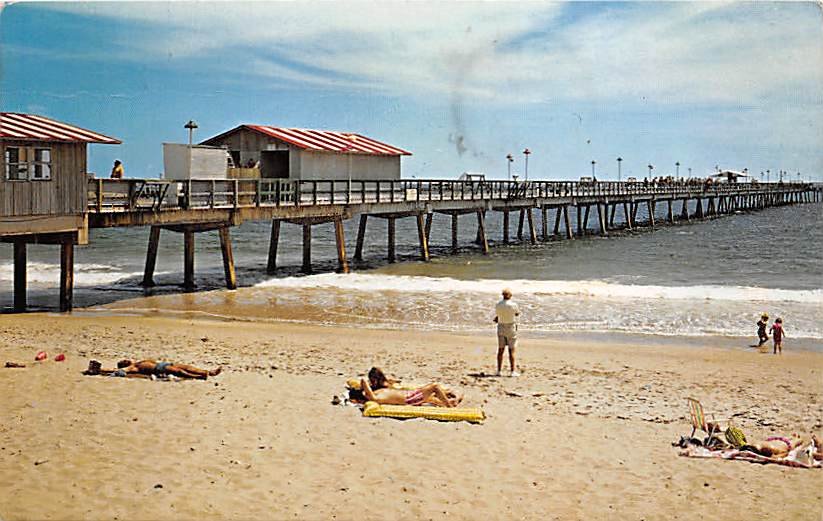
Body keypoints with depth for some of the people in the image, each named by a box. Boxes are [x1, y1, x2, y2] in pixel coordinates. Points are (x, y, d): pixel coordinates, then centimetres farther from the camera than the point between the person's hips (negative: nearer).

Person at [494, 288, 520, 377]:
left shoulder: (498, 305, -5)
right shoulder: (513, 305, -14)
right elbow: (517, 314, 5)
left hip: (501, 327, 3)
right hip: (511, 328, -3)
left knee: (500, 350, 9)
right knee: (511, 351, 0)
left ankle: (499, 370, 10)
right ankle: (512, 371, 0)